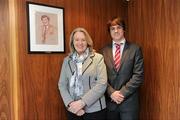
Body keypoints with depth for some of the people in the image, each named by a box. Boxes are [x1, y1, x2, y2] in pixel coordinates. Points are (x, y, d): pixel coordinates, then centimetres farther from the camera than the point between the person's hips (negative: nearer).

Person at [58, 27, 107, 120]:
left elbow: (102, 84, -11)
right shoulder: (67, 60, 6)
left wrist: (82, 102, -16)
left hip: (94, 109, -2)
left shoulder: (98, 58, -4)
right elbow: (62, 84, 4)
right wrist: (70, 103, -11)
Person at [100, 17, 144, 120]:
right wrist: (111, 92, -11)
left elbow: (138, 75, -7)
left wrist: (122, 93, -12)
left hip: (129, 101, -2)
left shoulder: (135, 49, -1)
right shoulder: (104, 50, 5)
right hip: (109, 100, 2)